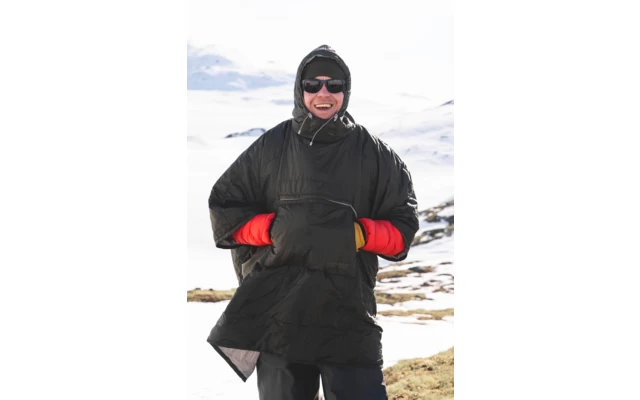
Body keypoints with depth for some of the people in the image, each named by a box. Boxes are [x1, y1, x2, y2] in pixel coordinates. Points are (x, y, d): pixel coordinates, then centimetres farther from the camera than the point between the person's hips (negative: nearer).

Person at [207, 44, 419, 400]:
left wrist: (359, 234, -14)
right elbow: (224, 210, 7)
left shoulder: (374, 153, 6)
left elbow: (403, 227, 5)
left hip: (351, 315, -1)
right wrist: (274, 227, -10)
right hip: (278, 310, 1)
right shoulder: (271, 147, 6)